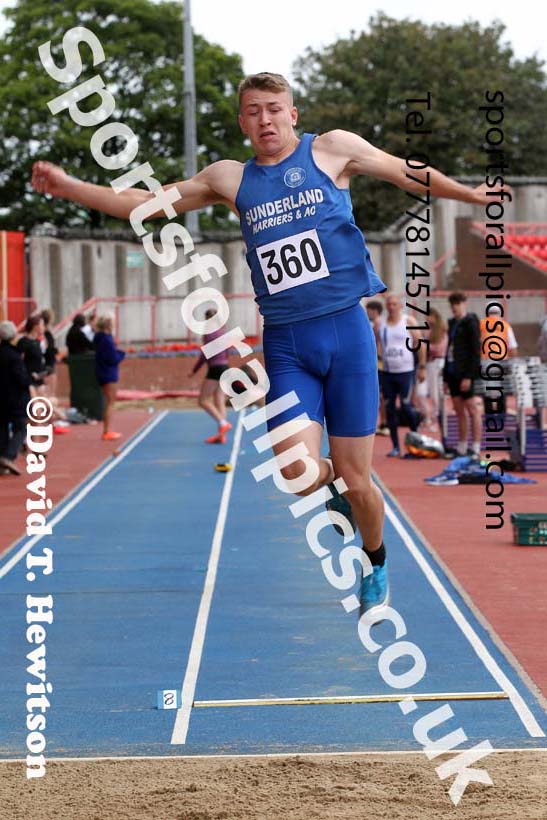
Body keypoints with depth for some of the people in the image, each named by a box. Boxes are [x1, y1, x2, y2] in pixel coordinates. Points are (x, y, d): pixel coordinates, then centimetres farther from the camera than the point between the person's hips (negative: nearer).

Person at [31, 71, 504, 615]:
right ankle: (331, 475, 22)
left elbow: (409, 174, 12)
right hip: (285, 345, 2)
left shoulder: (332, 149, 3)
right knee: (298, 473, -16)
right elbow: (146, 202, 14)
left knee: (356, 482, 1)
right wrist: (67, 187, 7)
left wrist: (471, 194, 7)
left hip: (345, 330, -2)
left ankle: (375, 567, 30)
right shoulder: (230, 179, 10)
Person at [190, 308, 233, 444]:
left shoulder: (209, 333, -10)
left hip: (215, 369, -8)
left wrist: (194, 370, -6)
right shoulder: (222, 333, 13)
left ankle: (223, 423, -18)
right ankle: (221, 435, -1)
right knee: (219, 402, 5)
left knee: (203, 401, -4)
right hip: (225, 368, 8)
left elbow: (204, 355, -14)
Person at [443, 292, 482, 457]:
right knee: (460, 412, 10)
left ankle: (476, 448, -6)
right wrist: (446, 377, 16)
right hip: (453, 372, 8)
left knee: (472, 410, -6)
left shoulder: (470, 322, -7)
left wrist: (468, 376, -18)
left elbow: (475, 349, -12)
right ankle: (461, 448, 14)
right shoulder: (452, 323, 16)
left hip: (465, 372, -8)